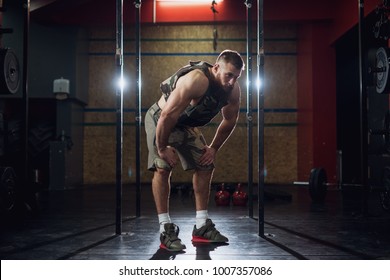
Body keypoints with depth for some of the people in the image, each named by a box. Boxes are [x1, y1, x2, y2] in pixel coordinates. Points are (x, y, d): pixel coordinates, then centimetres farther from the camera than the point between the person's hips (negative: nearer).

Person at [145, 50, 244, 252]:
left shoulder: (233, 91, -13)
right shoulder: (196, 81, -37)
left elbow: (229, 121, 4)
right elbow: (168, 115, -36)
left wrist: (213, 148, 3)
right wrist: (162, 148, -28)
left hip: (186, 124, 7)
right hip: (160, 119, -7)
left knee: (205, 166, 3)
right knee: (163, 168, -21)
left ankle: (202, 227, 10)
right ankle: (166, 230, -15)